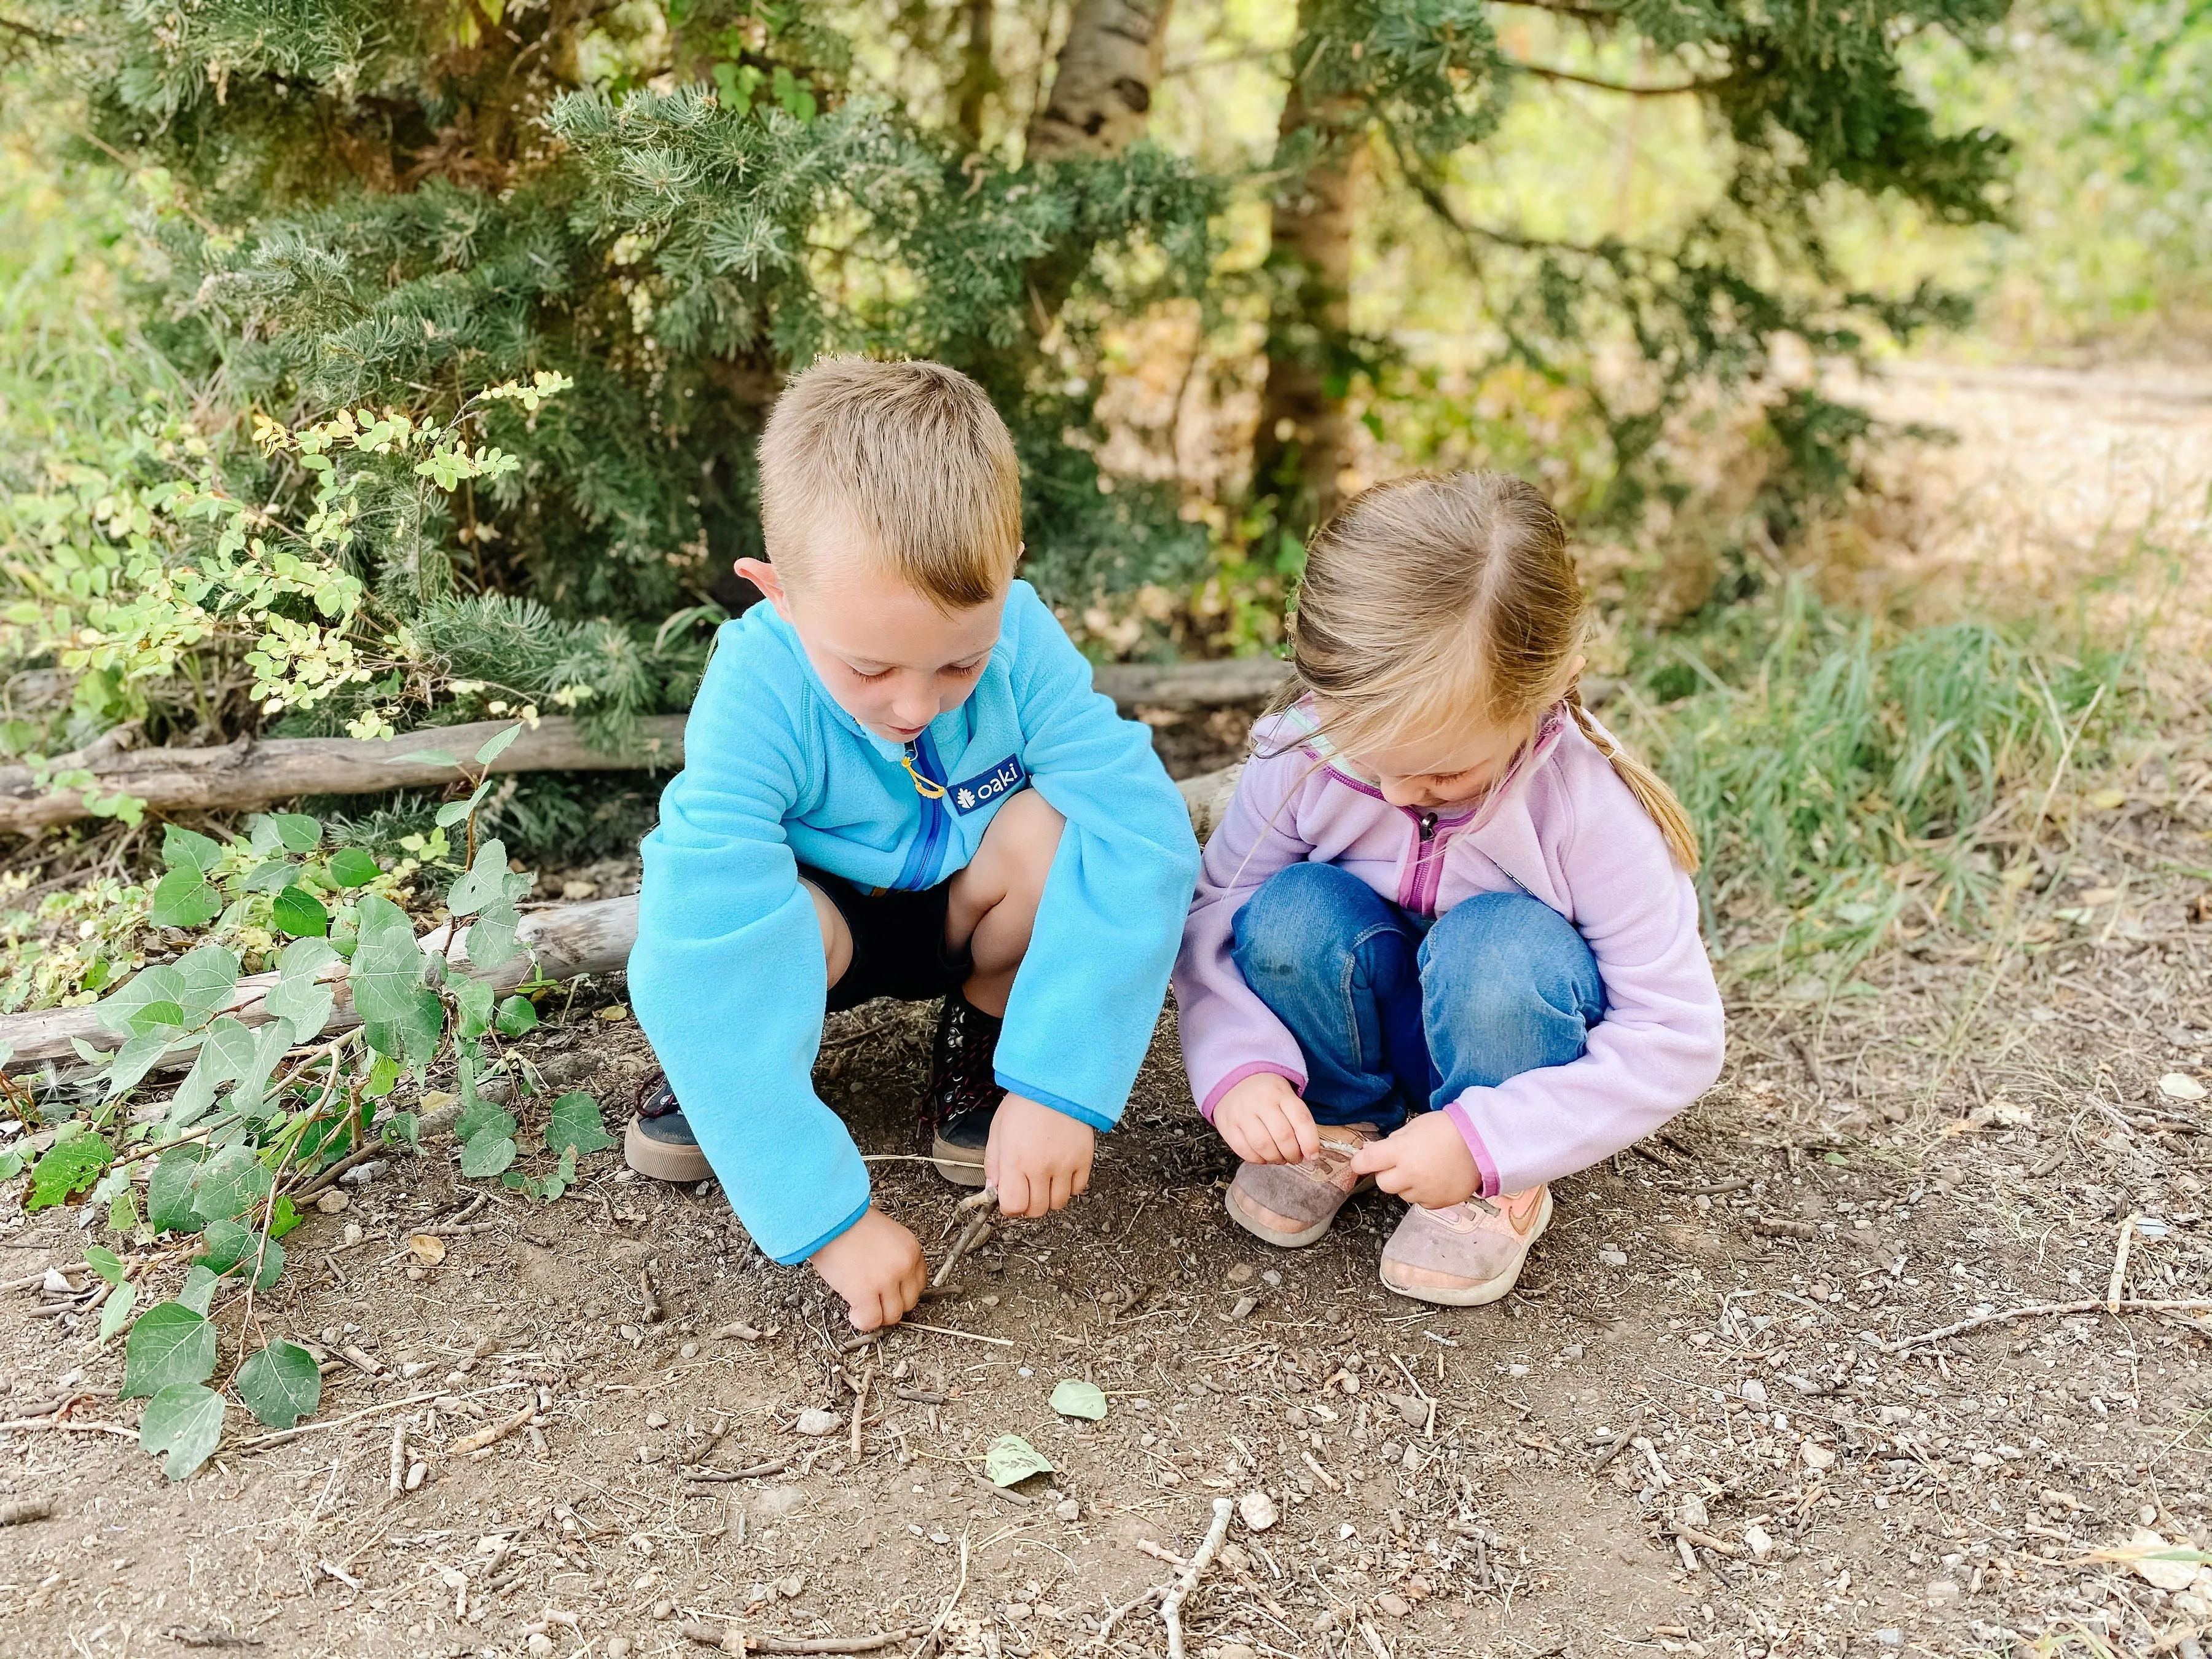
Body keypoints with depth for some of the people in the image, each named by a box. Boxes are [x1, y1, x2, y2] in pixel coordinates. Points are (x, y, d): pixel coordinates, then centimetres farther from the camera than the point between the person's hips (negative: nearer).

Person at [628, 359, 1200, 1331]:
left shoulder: (1021, 640, -29)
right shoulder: (754, 697, -34)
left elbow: (1141, 832, -35)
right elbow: (713, 963, -40)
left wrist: (1058, 1086, -42)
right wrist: (827, 1216, -44)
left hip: (962, 912, 2)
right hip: (819, 919, -1)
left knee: (1057, 830, -30)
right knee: (690, 949, -34)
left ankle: (983, 1041, 0)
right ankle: (707, 1069, 4)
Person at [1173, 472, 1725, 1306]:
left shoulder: (1592, 807, -29)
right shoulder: (1300, 757, -22)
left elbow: (1678, 1038, -25)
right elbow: (1210, 917, -10)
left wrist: (1483, 1139, -33)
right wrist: (1238, 1065, -30)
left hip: (1511, 1042, -2)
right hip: (1374, 1033, 3)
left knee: (1499, 943, -35)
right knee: (1292, 913, -28)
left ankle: (1504, 1183, -9)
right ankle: (1343, 1124, -1)